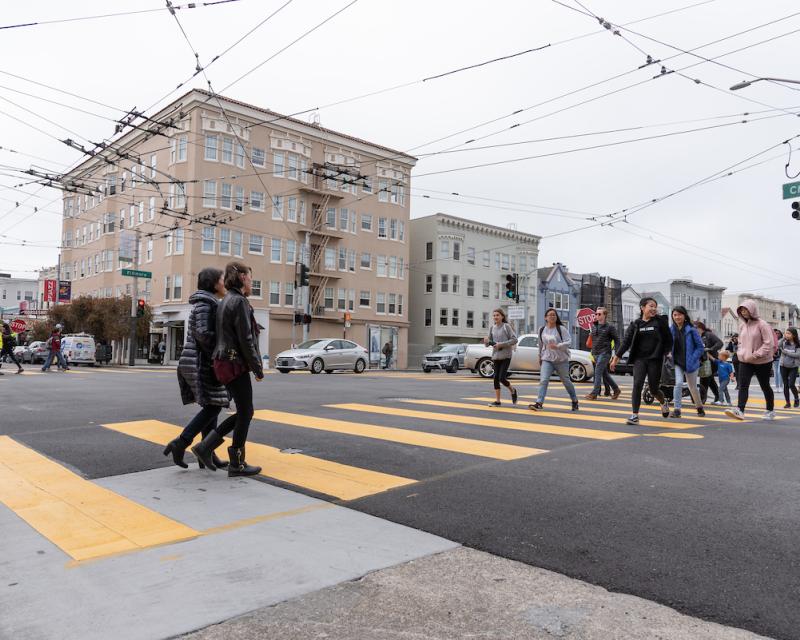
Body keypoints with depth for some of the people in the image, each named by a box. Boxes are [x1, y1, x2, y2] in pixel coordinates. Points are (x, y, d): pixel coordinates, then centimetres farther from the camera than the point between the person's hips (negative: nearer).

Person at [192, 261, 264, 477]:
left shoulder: (225, 302, 16)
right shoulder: (239, 301, -13)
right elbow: (245, 340, -18)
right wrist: (258, 369, -11)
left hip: (225, 363, 9)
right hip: (235, 364, -9)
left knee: (243, 412, 15)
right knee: (245, 412, 2)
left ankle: (205, 446, 13)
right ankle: (237, 464, 11)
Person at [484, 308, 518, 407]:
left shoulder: (506, 326, -6)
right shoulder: (492, 328, 9)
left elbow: (514, 339, -10)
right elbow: (489, 342, 12)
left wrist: (501, 344, -17)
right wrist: (486, 341, -11)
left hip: (506, 356, -5)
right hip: (496, 356, 5)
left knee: (502, 378, -10)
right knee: (496, 378, 4)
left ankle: (512, 391, 19)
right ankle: (497, 401, 10)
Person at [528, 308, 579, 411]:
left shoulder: (561, 329, -7)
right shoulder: (542, 330, 6)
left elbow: (568, 342, -14)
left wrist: (557, 346, -28)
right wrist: (540, 357, 23)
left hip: (561, 360, -2)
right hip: (547, 360, 2)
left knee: (566, 381, 12)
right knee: (543, 380, -14)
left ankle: (575, 401, 32)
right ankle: (539, 403, -19)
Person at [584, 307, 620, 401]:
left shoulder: (610, 327, -6)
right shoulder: (594, 326, 13)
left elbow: (617, 340, -4)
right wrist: (592, 353, 18)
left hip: (604, 353, -7)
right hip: (595, 353, 7)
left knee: (598, 372, -12)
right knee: (604, 373, 13)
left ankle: (594, 393, -11)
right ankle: (616, 389, 28)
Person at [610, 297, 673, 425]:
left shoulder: (660, 321, 2)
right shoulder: (635, 324, 5)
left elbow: (668, 340, 5)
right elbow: (626, 342, 3)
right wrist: (616, 358, -2)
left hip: (655, 359, -1)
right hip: (639, 359, 1)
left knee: (654, 388, 5)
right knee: (637, 385, -13)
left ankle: (664, 403, 39)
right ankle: (634, 415, -9)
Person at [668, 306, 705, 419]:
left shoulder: (691, 330, -9)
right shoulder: (671, 330, 0)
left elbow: (700, 347, -6)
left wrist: (692, 359, -14)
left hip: (690, 364, -1)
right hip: (676, 363, 1)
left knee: (693, 387, 13)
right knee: (678, 383, -18)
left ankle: (699, 407, 37)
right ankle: (676, 409, -11)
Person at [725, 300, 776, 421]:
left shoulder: (762, 324, -12)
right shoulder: (742, 326, 7)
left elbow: (769, 343, -16)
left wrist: (755, 355, -21)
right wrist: (741, 353, 0)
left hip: (762, 362, -5)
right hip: (745, 361, 5)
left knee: (765, 386, 11)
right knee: (743, 385, -10)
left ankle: (770, 410, 28)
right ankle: (740, 410, -19)